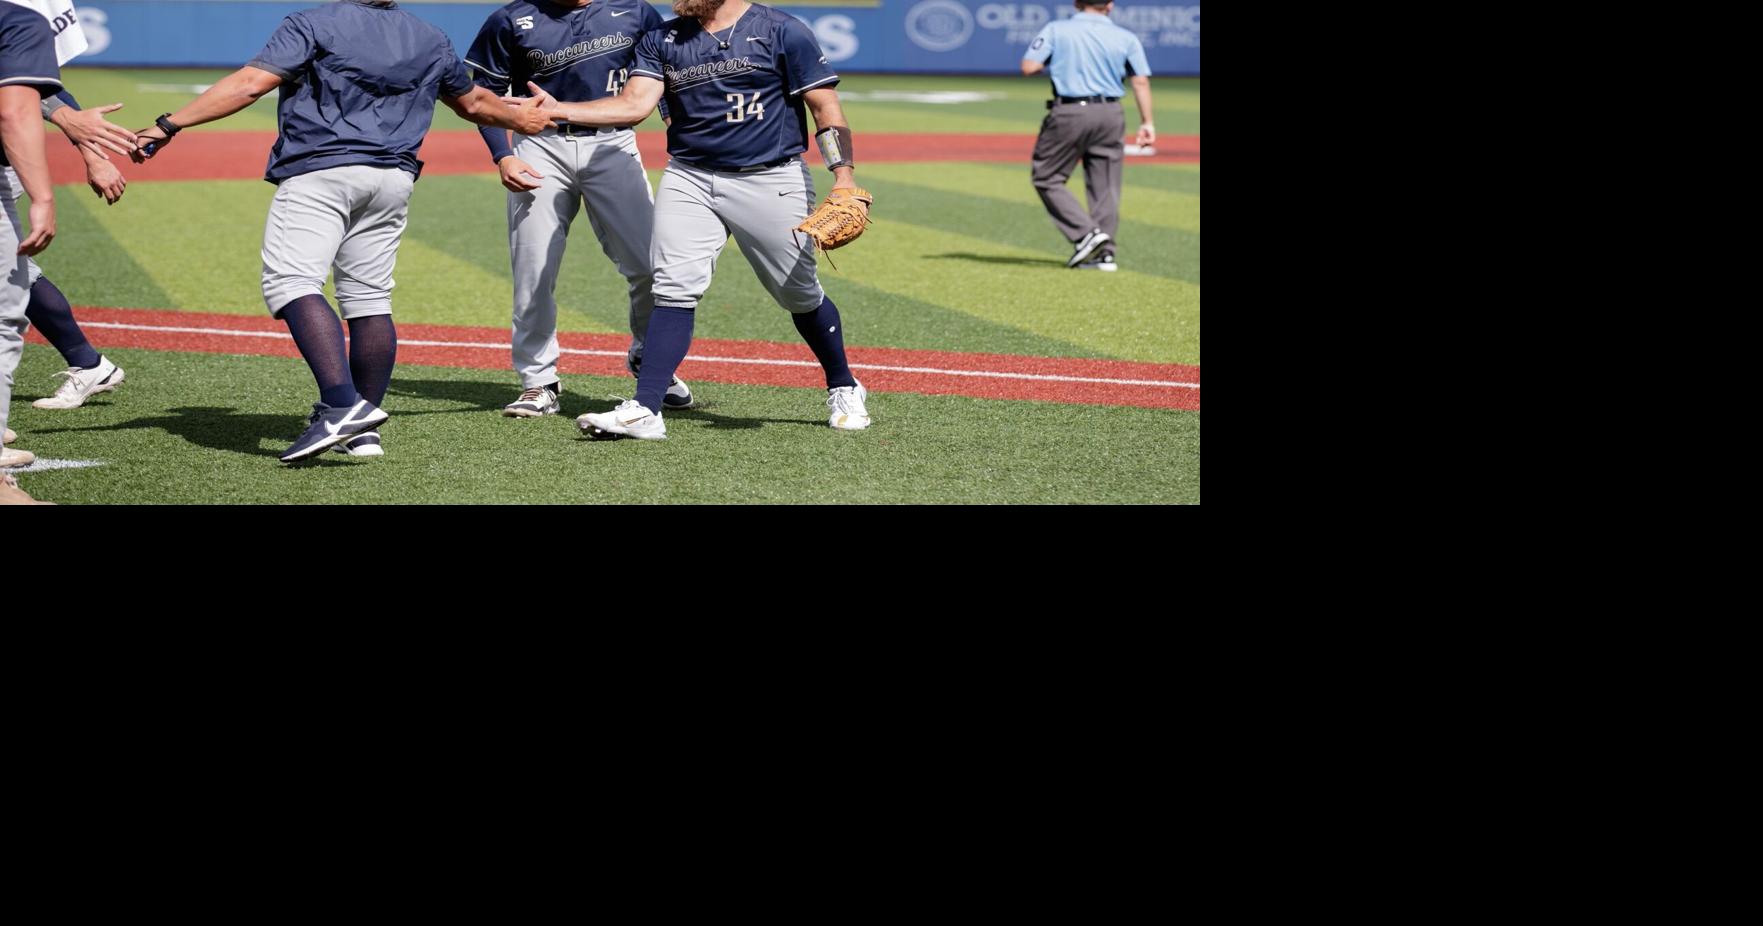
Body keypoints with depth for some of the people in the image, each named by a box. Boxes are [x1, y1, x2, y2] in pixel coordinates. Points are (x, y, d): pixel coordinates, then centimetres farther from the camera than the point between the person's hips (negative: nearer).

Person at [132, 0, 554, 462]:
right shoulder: (432, 40, 15)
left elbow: (249, 84, -14)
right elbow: (473, 102, 30)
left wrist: (169, 125, -12)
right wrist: (518, 119, 52)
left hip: (319, 173, -7)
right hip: (394, 178, 7)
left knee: (290, 283, -14)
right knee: (369, 298, 12)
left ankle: (343, 405, -31)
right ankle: (361, 430, 15)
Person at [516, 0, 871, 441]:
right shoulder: (662, 40, 8)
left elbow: (826, 109, -6)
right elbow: (635, 103, -4)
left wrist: (843, 174, -18)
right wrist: (561, 110, -17)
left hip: (770, 181, -3)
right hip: (688, 179, 3)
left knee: (800, 294, 5)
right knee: (674, 290, -10)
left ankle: (844, 389, 28)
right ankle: (645, 410, -15)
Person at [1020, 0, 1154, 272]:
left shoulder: (1056, 30, -1)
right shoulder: (1126, 38, 5)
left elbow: (1029, 66, -6)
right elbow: (1141, 81, -1)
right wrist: (1147, 122, 1)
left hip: (1068, 113, -3)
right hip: (1111, 115, 3)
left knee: (1048, 178, 7)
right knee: (1105, 185, 10)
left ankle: (1086, 233, -7)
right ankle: (1104, 251, 7)